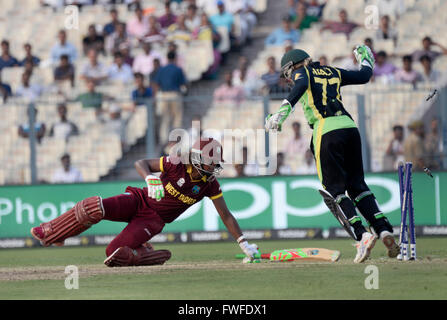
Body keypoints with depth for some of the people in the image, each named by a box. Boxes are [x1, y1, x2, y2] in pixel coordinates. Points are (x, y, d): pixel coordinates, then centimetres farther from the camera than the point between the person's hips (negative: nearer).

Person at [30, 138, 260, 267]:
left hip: (154, 220, 0)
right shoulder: (178, 164, -14)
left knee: (115, 254, -25)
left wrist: (244, 244, -7)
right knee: (94, 208, -27)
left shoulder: (210, 185, -7)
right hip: (140, 201, 0)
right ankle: (52, 232, -8)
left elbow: (226, 216, -1)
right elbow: (141, 163, -11)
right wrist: (150, 179, -34)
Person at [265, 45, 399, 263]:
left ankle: (362, 234, -19)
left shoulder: (301, 72, 11)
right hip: (350, 128, 6)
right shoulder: (332, 72, 25)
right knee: (357, 185, 13)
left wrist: (284, 110, -28)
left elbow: (301, 85, -13)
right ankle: (384, 231, -2)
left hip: (327, 131, -6)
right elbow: (364, 76, 34)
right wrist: (366, 58, 56)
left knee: (333, 191, -3)